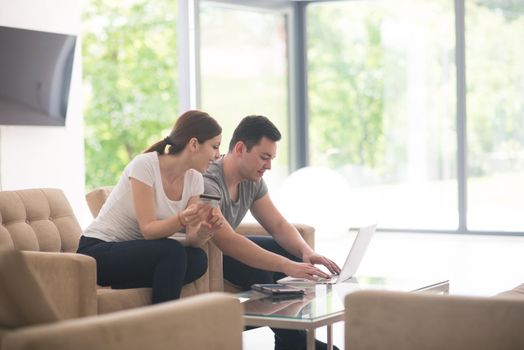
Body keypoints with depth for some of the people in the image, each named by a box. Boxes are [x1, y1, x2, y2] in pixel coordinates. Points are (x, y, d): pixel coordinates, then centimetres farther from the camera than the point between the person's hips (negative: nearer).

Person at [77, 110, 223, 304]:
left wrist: (203, 230, -28)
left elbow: (191, 240, -5)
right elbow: (148, 229, -22)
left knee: (198, 259, -20)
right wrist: (182, 220, -41)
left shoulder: (194, 179, 1)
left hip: (139, 253, 7)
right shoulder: (144, 165, -18)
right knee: (173, 252, -30)